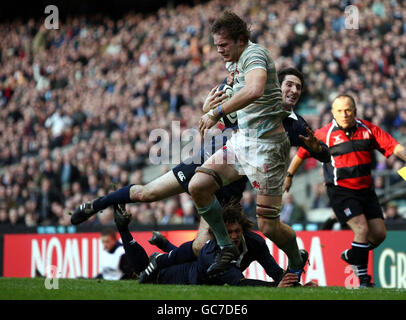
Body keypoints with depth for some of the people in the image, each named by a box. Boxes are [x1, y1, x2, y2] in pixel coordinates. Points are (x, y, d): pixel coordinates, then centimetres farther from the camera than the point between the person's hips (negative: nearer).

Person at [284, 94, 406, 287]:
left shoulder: (368, 129, 1)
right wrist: (288, 177, 11)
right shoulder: (325, 134, -8)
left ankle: (352, 256, 30)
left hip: (366, 190, 5)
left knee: (379, 233, 1)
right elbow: (301, 153, 4)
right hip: (340, 191, -5)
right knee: (362, 229, -20)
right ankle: (363, 278, -8)